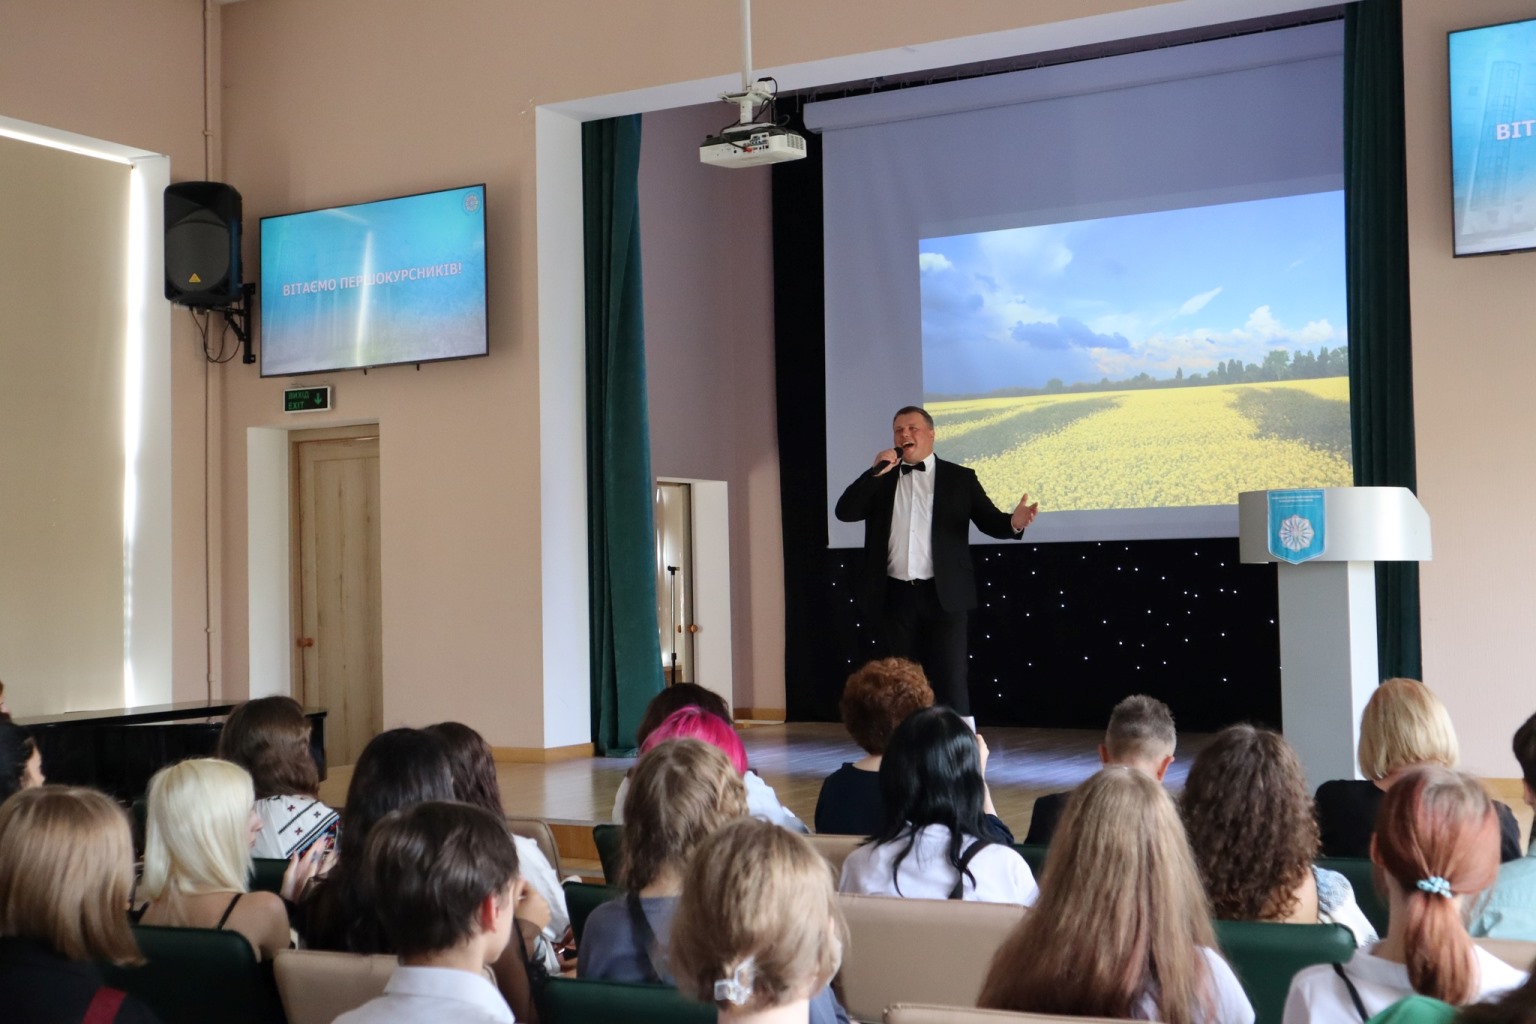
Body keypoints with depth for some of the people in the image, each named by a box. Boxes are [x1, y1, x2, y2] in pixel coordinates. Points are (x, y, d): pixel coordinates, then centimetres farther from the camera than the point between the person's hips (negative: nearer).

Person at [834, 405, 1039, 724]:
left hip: (943, 595, -3)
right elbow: (845, 512, 0)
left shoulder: (960, 478, 5)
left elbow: (990, 521, -1)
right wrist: (875, 473, -9)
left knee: (950, 679, -4)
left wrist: (1014, 521, -24)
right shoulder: (881, 480, 11)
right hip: (895, 596, 3)